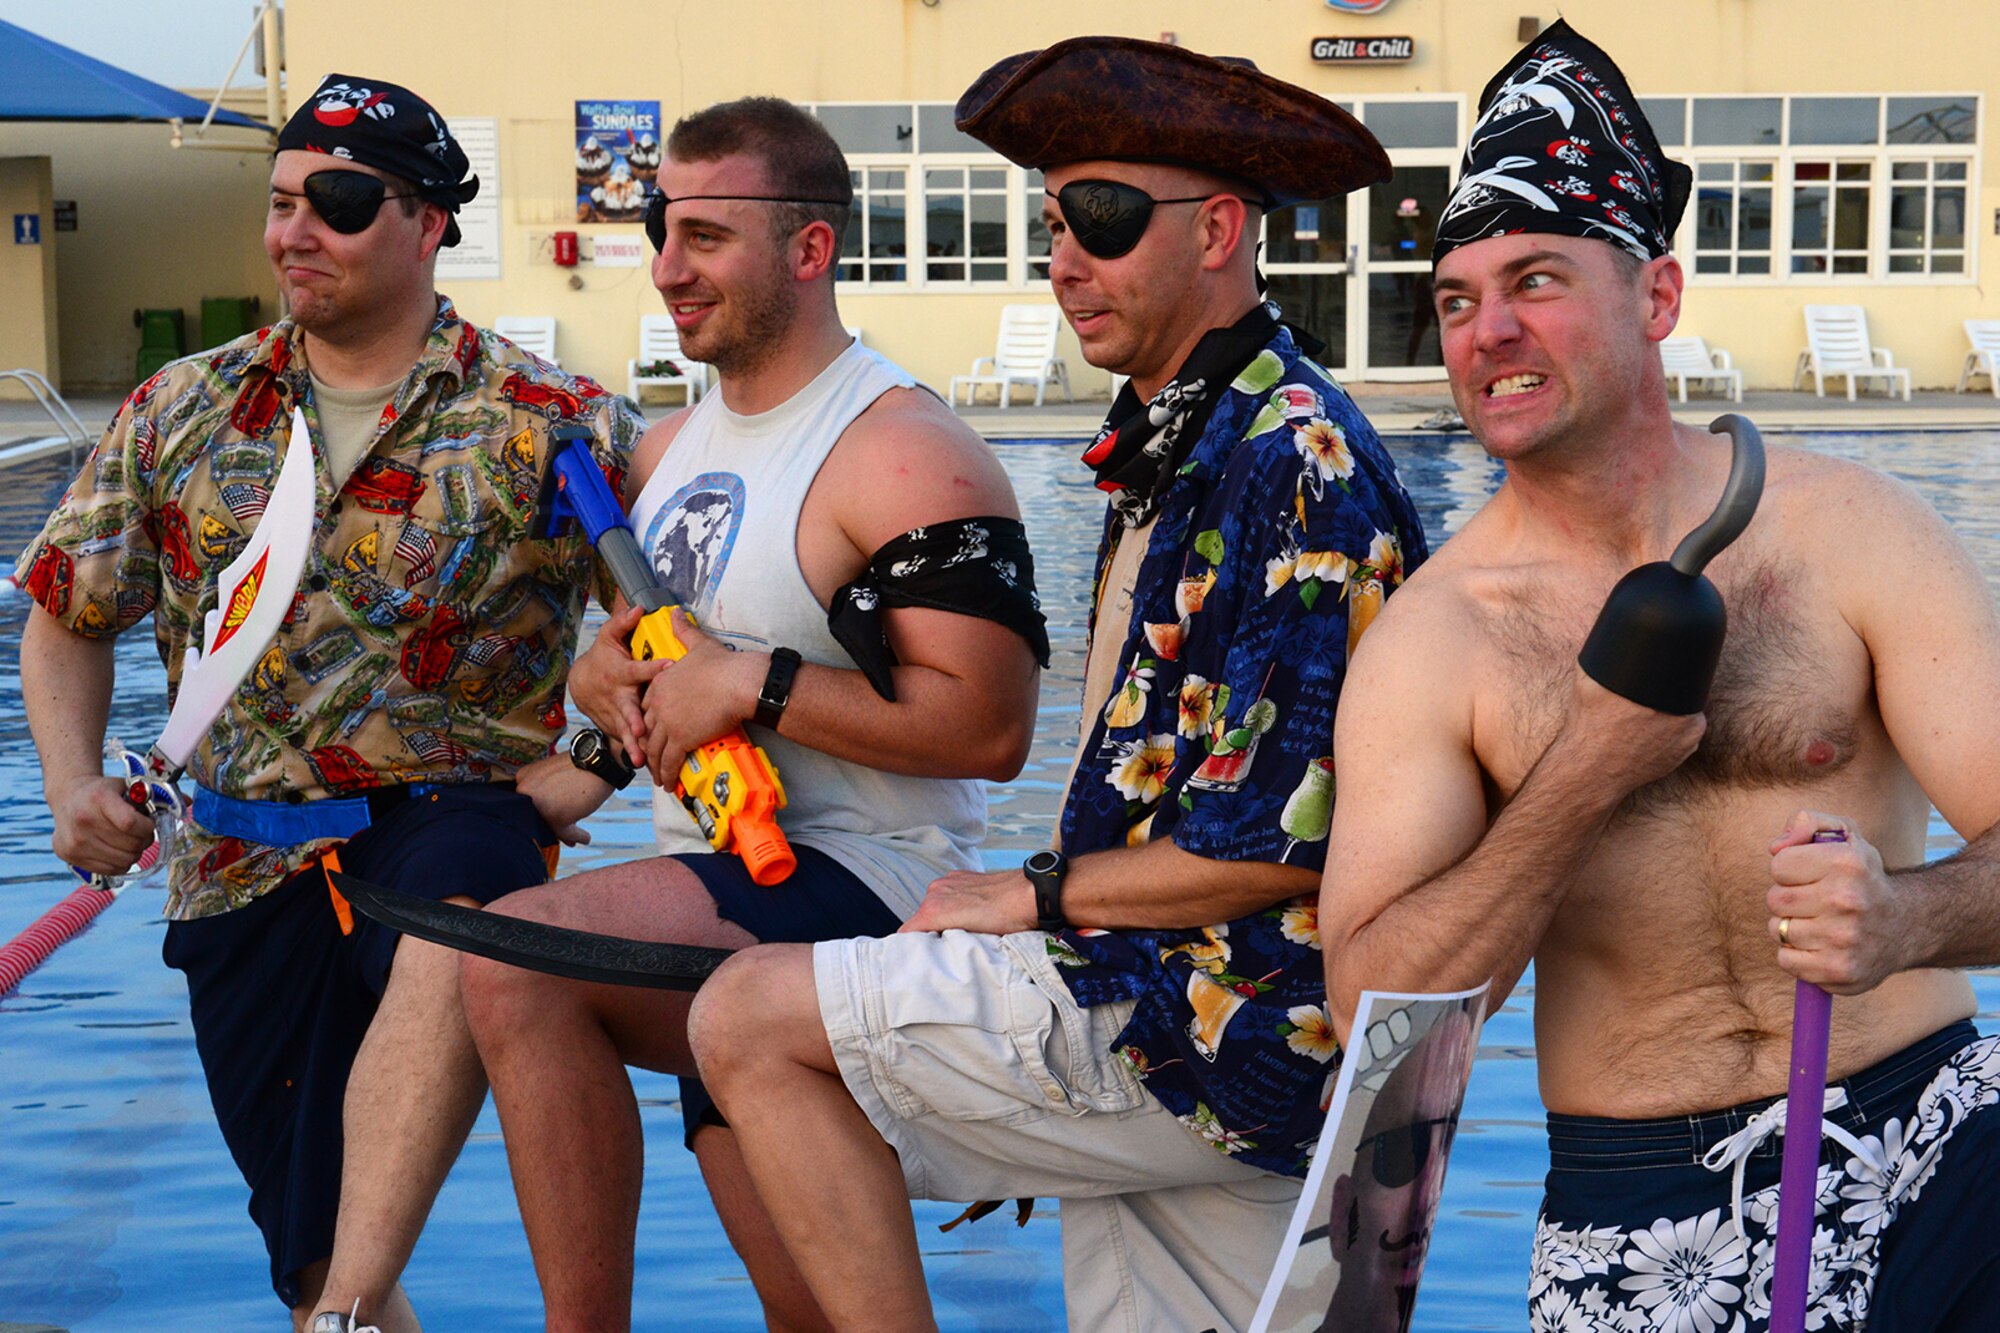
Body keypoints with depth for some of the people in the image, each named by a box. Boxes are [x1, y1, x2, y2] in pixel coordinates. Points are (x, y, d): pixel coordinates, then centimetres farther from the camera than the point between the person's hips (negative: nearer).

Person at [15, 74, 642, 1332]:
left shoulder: (547, 422, -3)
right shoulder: (180, 412, 9)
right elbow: (70, 614, 17)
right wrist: (73, 779, 1)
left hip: (452, 814, -4)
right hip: (245, 863, 4)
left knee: (450, 933, -40)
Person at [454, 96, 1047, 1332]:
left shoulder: (905, 457, -13)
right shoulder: (670, 448, 15)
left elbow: (990, 728, -22)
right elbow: (631, 648, 27)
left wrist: (749, 684, -21)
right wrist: (607, 677, 3)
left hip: (863, 892, -8)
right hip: (722, 915, 9)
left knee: (515, 955, -26)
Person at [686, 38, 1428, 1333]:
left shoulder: (1298, 458, -16)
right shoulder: (1172, 445, 17)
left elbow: (1286, 839, -21)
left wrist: (1039, 894, -10)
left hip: (1228, 1027, -9)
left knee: (749, 1014, -9)